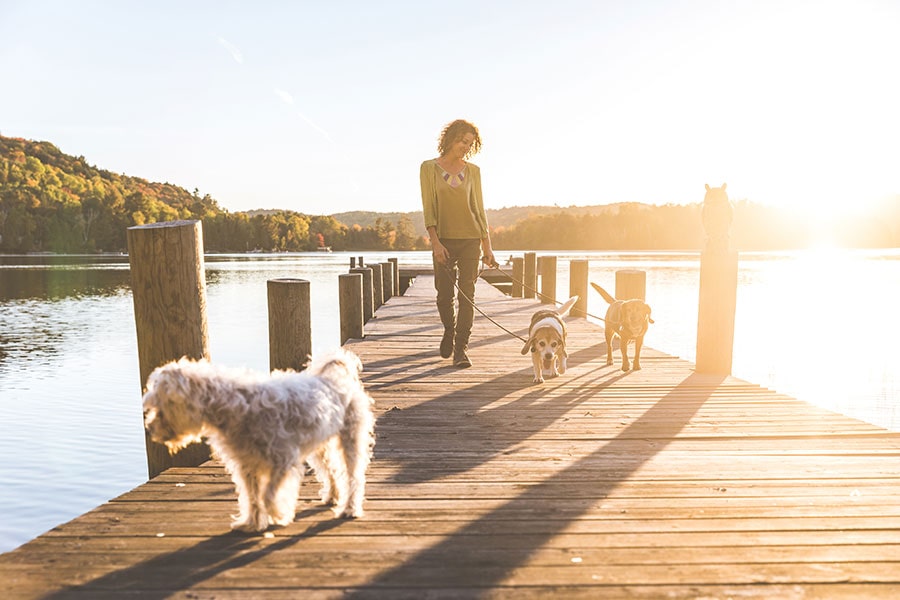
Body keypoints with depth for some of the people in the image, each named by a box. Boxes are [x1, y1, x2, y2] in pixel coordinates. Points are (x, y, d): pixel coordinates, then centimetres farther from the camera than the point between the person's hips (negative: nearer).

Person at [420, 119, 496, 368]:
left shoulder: (473, 171, 8)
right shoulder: (429, 168, 2)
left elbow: (479, 208, 9)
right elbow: (428, 208, -4)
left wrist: (487, 246, 4)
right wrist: (435, 242, -14)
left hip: (470, 238, 1)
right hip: (443, 238, -1)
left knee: (467, 295, -5)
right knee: (444, 294, 3)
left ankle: (461, 349, 1)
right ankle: (449, 331, 33)